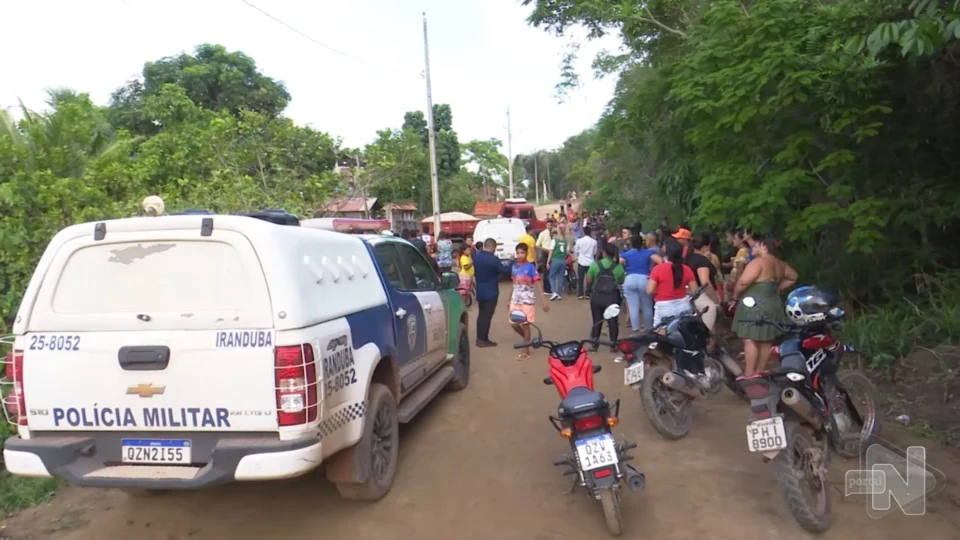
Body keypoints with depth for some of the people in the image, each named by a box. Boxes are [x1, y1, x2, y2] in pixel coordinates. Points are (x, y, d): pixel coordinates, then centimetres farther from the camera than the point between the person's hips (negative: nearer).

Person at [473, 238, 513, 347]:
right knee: (487, 316, 1)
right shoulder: (493, 259, -22)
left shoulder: (476, 256, 1)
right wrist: (512, 263, 1)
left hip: (479, 291, 7)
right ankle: (483, 340, 7)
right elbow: (505, 271, -12)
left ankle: (479, 338, 21)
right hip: (490, 292, -7)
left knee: (481, 314, 16)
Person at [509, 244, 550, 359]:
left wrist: (544, 301, -20)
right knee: (513, 324, 7)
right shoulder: (514, 266, 5)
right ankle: (527, 339, 34)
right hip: (515, 300, 5)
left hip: (527, 300, -5)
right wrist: (509, 299, 19)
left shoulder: (530, 267, -11)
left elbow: (538, 284, -14)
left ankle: (526, 351, 13)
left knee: (525, 324, 1)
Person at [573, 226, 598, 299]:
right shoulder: (594, 241, -6)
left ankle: (580, 294, 6)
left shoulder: (579, 241, -8)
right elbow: (595, 252, 6)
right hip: (590, 262, 1)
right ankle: (587, 294, 11)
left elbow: (576, 251, 3)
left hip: (581, 262, -1)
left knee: (580, 279, 6)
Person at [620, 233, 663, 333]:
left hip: (630, 280, 0)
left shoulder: (626, 254, 8)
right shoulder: (649, 252, 8)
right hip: (645, 280, 0)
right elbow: (660, 262, -5)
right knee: (647, 306, 14)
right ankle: (649, 328, 24)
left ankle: (635, 329, 4)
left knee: (633, 307, 4)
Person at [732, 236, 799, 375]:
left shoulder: (758, 262, -18)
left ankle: (749, 374, -5)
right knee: (767, 341, 13)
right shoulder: (780, 264, 10)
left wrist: (736, 295, -11)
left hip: (755, 307, -9)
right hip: (773, 306, 9)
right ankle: (760, 371, 23)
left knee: (750, 340, -5)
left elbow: (743, 281, -27)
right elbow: (794, 277, 25)